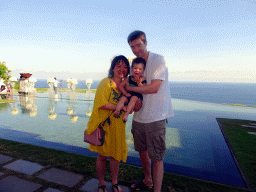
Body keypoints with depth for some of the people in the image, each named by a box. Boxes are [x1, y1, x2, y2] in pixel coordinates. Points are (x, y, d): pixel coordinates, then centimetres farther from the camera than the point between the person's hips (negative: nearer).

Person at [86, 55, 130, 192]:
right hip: (104, 125, -5)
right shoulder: (106, 82, -11)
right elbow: (102, 104, -21)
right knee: (102, 156, 11)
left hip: (118, 127, 5)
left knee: (115, 155, 16)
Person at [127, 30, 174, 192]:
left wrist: (128, 87, -11)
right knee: (142, 151, 19)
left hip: (156, 117, -7)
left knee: (157, 157, 1)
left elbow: (153, 88, -21)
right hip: (139, 116, 7)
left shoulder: (158, 60, -10)